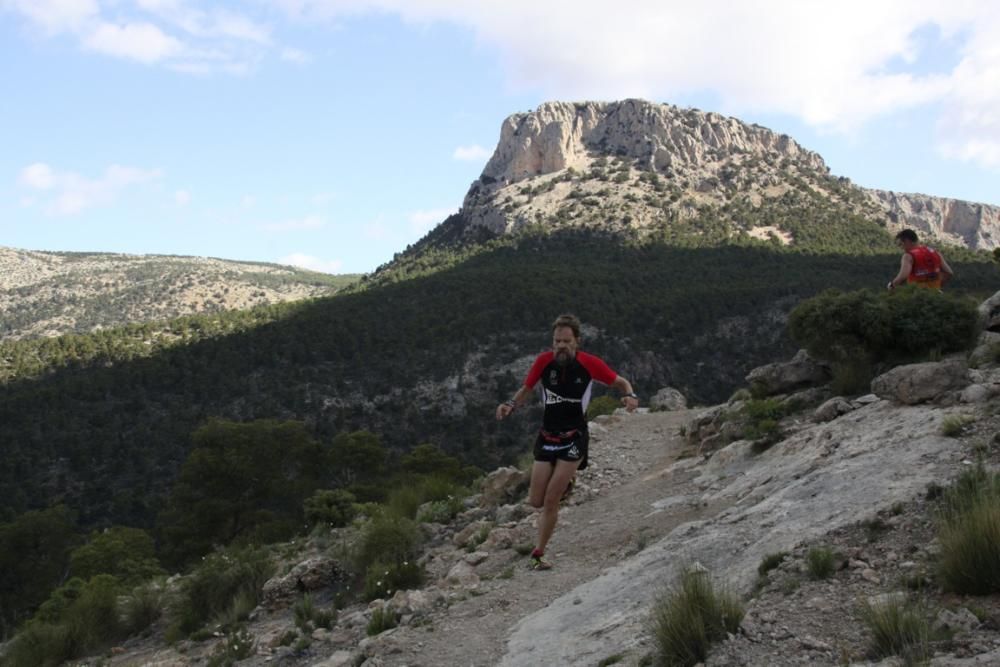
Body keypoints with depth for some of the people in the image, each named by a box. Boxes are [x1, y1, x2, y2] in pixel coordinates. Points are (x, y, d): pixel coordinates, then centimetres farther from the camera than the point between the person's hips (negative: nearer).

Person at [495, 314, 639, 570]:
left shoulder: (590, 364, -12)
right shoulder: (544, 361, -8)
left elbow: (620, 382, 1)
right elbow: (526, 389, 5)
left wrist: (630, 395, -21)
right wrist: (511, 405, -15)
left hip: (574, 438, -3)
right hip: (547, 437, 3)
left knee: (551, 501, -11)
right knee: (536, 501, 3)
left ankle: (538, 553, 6)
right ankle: (563, 480, 38)